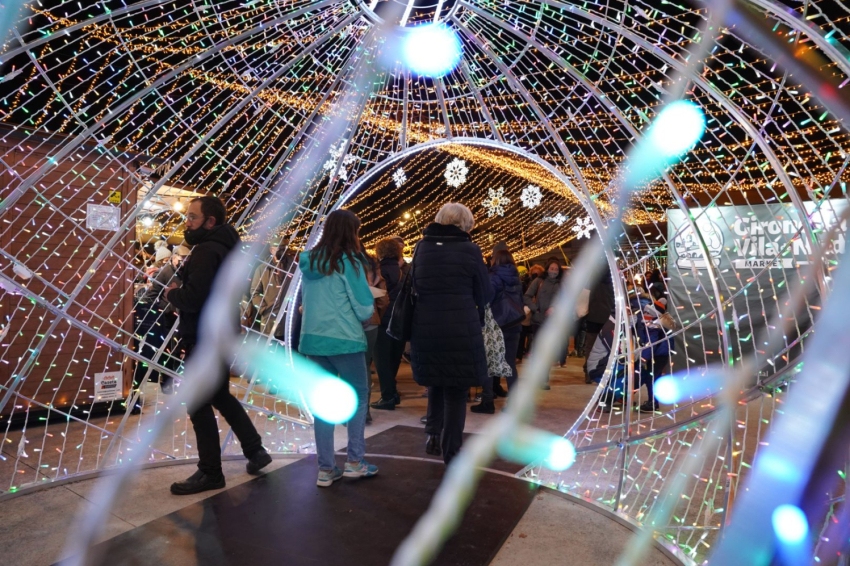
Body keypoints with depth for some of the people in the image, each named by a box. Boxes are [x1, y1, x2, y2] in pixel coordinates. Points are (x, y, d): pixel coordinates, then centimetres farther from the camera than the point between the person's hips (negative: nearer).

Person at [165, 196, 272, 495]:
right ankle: (255, 450, 28)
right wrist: (181, 291, 9)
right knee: (221, 397, 21)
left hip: (204, 340, -10)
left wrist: (172, 293, -8)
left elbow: (192, 299, -28)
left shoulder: (205, 250, -19)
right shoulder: (224, 247, 14)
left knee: (199, 406, 0)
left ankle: (210, 472, 11)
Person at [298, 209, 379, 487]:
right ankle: (355, 461, 11)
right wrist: (364, 318, 12)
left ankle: (326, 468, 14)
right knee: (358, 396, 10)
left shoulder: (309, 261, 9)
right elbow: (365, 308, -9)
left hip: (313, 339, 6)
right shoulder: (348, 261, -9)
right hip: (344, 339, -6)